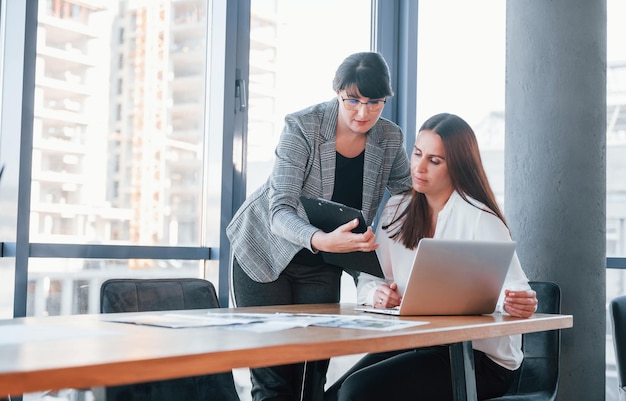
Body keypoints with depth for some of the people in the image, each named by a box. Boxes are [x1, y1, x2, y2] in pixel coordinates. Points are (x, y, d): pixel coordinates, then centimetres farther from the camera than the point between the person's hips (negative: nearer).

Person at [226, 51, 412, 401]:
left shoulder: (390, 139, -10)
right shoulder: (303, 128, -23)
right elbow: (280, 212, -32)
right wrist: (322, 240, -52)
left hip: (322, 266, 4)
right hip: (266, 252, -3)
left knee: (314, 371, 1)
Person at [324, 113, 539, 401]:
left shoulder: (480, 220, -12)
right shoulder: (397, 210, 6)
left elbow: (512, 287, -17)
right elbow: (368, 280, 7)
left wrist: (516, 303, -40)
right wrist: (378, 293, -16)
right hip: (417, 343, 6)